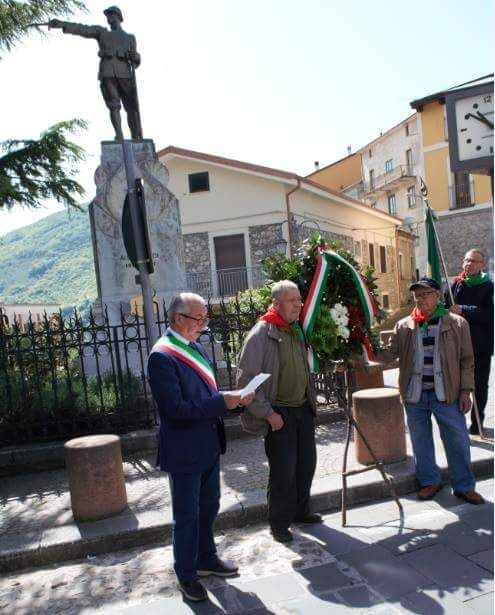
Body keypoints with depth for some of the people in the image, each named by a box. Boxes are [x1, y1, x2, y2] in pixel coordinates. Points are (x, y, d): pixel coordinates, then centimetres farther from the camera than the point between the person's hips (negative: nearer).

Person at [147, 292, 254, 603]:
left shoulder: (197, 348, 6)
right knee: (187, 516, 10)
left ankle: (206, 558, 44)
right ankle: (186, 574, 31)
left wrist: (231, 398, -5)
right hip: (184, 451, -8)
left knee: (209, 507, 23)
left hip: (209, 446, 8)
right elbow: (174, 408, -26)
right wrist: (221, 402, -25)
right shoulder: (162, 356, -21)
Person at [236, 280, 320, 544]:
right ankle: (279, 522, 20)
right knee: (283, 471, 1)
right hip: (279, 414, -7)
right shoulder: (261, 334, -16)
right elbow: (245, 379, -19)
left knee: (306, 464, 16)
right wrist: (268, 413, -18)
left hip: (303, 409, 7)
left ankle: (300, 511, 36)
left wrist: (311, 399, 15)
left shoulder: (297, 330, 7)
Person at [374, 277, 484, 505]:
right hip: (414, 394, 2)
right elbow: (390, 353, 2)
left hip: (446, 394, -2)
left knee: (458, 441, 5)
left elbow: (467, 360, 1)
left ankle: (464, 486, 23)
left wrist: (465, 391, -3)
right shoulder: (403, 326, 4)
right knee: (421, 442, 13)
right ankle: (430, 481, 32)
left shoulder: (457, 324, 0)